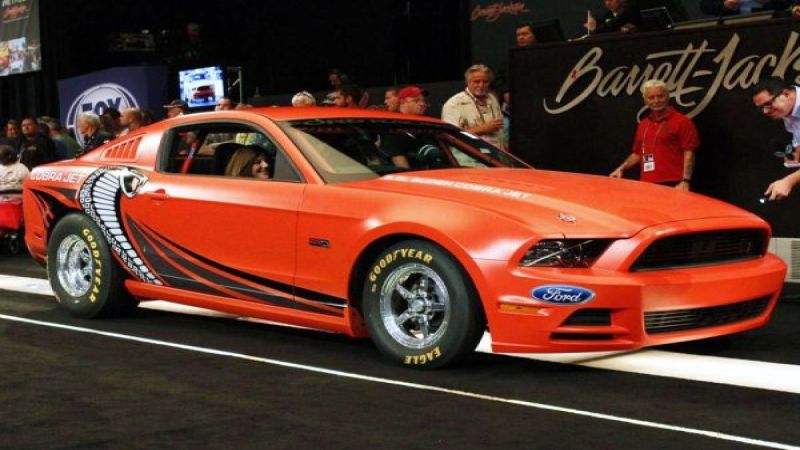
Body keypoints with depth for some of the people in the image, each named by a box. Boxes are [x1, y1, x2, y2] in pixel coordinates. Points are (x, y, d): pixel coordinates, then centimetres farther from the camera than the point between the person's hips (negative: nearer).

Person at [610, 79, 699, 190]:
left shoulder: (682, 121, -2)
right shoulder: (643, 124, 18)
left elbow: (688, 153, -8)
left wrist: (685, 181, -17)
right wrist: (621, 168, 12)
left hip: (672, 185, -6)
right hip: (647, 185, 6)